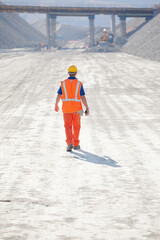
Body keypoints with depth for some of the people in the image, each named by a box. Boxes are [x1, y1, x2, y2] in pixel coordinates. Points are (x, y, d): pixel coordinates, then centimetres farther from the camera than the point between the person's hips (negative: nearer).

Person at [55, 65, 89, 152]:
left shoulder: (63, 83, -3)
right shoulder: (79, 84, -7)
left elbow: (58, 96, -2)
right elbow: (83, 97, -11)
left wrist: (56, 105, 14)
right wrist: (87, 108, -6)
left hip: (66, 109, 0)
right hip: (76, 109, 0)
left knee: (68, 127, 4)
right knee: (76, 127, 14)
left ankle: (70, 144, -13)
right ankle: (76, 144, 21)